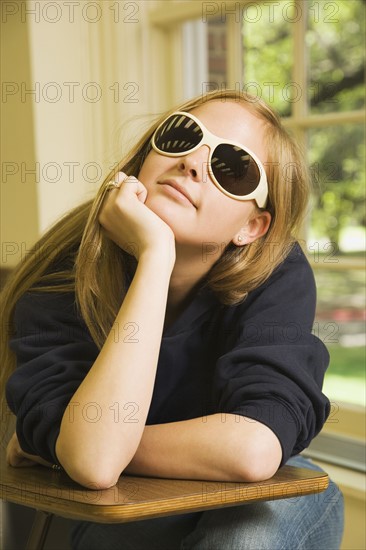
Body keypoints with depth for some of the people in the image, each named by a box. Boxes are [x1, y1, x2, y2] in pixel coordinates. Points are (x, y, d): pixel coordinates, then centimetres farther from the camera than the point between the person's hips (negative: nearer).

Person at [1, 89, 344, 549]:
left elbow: (255, 449, -34)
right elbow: (92, 463, -36)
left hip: (259, 511, 2)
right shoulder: (61, 277, -20)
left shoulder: (276, 273, -19)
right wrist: (155, 256, -37)